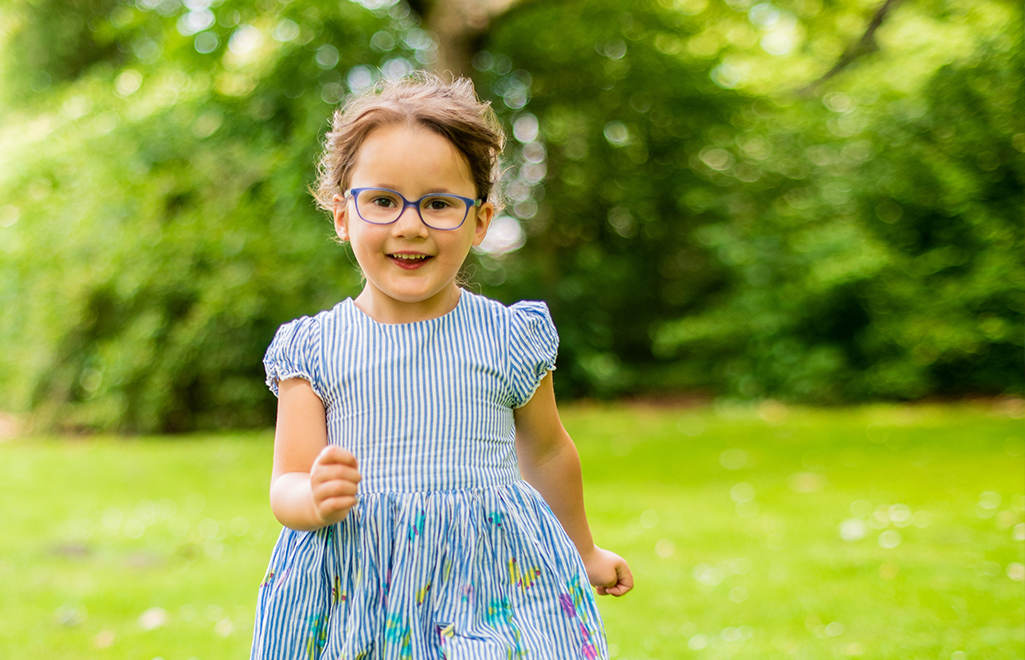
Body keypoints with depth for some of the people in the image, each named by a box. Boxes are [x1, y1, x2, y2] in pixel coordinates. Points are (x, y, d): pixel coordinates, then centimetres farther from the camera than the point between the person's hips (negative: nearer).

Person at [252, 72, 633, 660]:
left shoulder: (509, 338, -2)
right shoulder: (313, 348, -3)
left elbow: (546, 453, 14)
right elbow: (286, 487, -3)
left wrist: (586, 554, 26)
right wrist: (316, 499, -27)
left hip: (497, 581, 1)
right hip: (357, 592, 0)